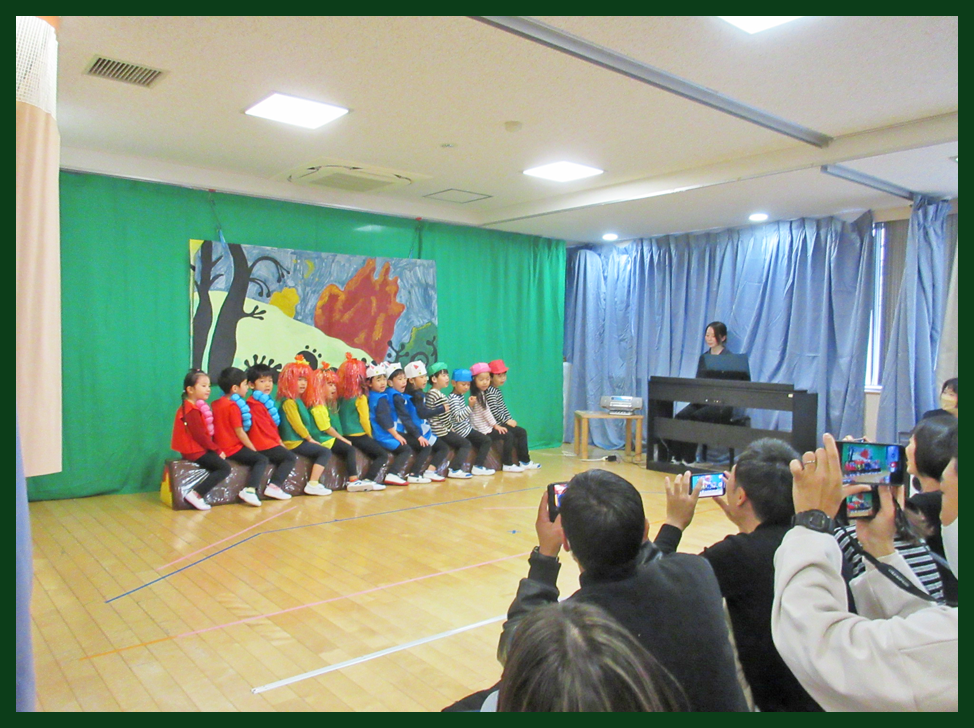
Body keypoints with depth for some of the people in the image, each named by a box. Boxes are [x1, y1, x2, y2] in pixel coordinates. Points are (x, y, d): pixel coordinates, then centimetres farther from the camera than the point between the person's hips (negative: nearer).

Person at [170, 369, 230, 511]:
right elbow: (199, 435, -19)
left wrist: (215, 448, 3)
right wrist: (217, 450, -12)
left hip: (198, 448, 10)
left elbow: (205, 433, 12)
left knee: (221, 466, 12)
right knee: (225, 468, -12)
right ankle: (196, 494, -16)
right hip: (195, 451, -10)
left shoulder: (196, 407, 14)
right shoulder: (192, 410, -16)